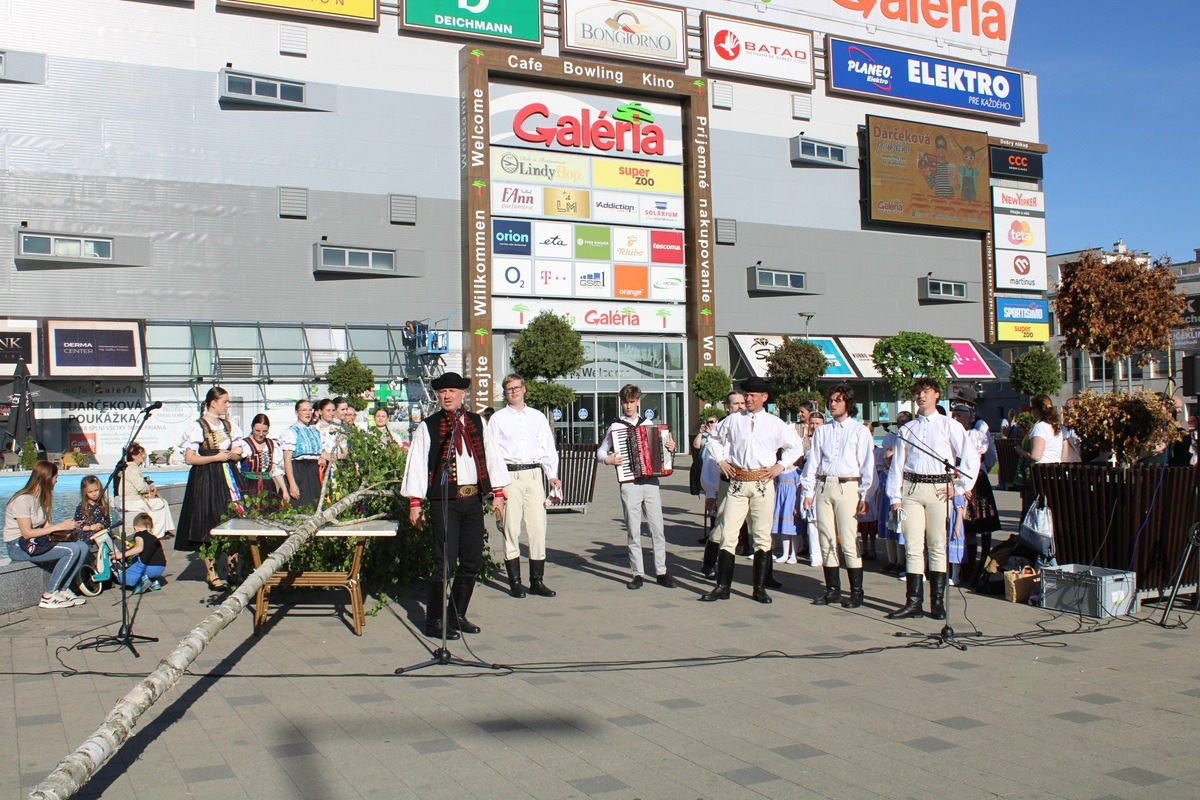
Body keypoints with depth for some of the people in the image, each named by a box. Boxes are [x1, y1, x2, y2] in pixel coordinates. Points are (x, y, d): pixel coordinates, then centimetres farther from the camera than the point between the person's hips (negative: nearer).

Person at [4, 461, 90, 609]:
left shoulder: (41, 498, 11)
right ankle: (48, 597, -15)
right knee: (72, 550, -24)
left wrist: (66, 528, -12)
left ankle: (63, 590, -5)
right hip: (18, 546, -8)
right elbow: (27, 533, -21)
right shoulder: (23, 499, -17)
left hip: (36, 542, 8)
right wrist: (58, 527, -21)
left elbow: (45, 527, 6)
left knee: (82, 546, -11)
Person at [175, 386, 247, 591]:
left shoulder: (228, 425, 13)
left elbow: (238, 455, 18)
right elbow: (190, 458, -10)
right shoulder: (198, 426, -5)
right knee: (208, 527, -3)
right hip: (206, 480, -5)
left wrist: (233, 455, -5)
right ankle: (211, 575, 4)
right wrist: (216, 457, -14)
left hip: (228, 479, 5)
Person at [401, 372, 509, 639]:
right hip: (444, 502, -4)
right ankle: (434, 622, 5)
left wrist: (498, 492, 6)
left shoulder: (477, 423, 11)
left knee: (472, 562, 8)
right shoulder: (427, 427, 1)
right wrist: (415, 502, -6)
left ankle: (457, 616, 22)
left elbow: (492, 456, 12)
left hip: (473, 499, 5)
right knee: (445, 563, -7)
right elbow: (417, 464, -1)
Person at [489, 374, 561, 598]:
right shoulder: (497, 419, 8)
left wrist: (552, 475, 3)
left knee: (538, 527, 0)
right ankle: (515, 582, 4)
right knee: (511, 527, -3)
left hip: (534, 474, 2)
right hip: (509, 476, -2)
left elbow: (549, 448, 14)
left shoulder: (538, 417, 15)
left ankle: (537, 581, 7)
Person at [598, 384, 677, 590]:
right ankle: (637, 574, 9)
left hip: (651, 482, 2)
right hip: (629, 483, -2)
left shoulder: (648, 423, 11)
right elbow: (600, 452, 8)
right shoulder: (615, 427, 2)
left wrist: (670, 447, 2)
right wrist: (609, 460, -12)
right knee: (633, 531, 2)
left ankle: (661, 571, 9)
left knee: (657, 528, 1)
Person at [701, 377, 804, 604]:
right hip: (737, 483, 1)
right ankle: (722, 587, 4)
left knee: (762, 536, 4)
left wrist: (780, 466, 4)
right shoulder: (733, 420, 7)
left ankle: (760, 588, 14)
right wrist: (721, 460, 11)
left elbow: (796, 446, 13)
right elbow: (716, 440, 23)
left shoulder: (775, 423, 4)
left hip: (763, 483, -1)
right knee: (728, 534, -3)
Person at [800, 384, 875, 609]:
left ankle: (856, 592, 2)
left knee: (849, 542, -6)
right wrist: (808, 492, 9)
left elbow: (867, 465, 1)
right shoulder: (822, 431, 15)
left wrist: (865, 496, -5)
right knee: (826, 541, 5)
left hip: (848, 487, -4)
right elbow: (812, 462, 15)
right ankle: (832, 590, 13)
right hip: (824, 487, 4)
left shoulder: (860, 431, 4)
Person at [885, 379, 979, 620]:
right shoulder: (906, 430, 14)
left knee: (937, 547, 1)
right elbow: (897, 465, 11)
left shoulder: (949, 426, 6)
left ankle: (938, 603, 7)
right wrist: (895, 498, 3)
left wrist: (959, 488, -2)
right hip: (911, 489, 2)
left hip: (938, 489, -2)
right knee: (913, 547, 0)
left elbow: (971, 458, 3)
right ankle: (913, 602, 2)